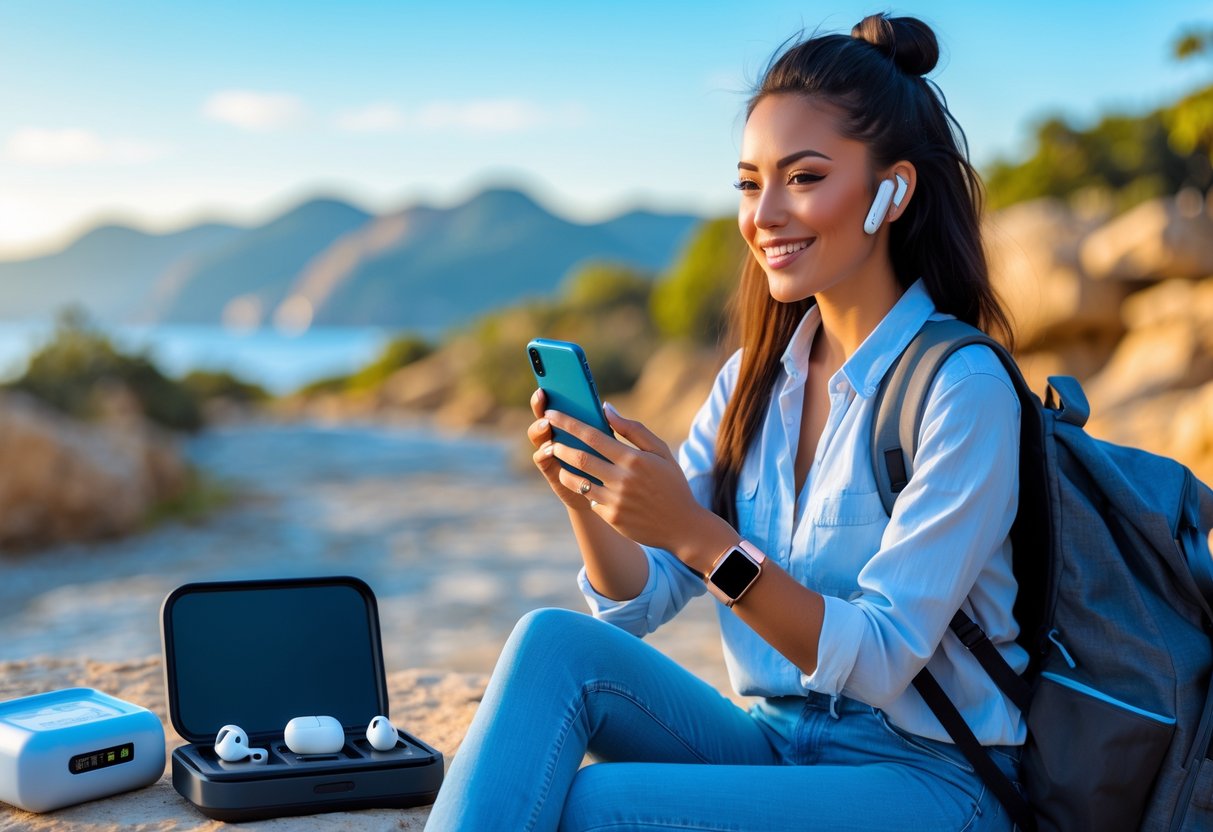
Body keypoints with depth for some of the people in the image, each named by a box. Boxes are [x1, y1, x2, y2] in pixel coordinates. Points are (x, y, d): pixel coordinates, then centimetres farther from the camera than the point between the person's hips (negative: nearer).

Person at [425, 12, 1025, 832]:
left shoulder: (961, 388, -14)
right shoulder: (756, 376, 6)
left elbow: (880, 660, -19)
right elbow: (636, 605, 4)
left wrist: (696, 534, -30)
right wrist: (587, 502, -16)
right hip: (774, 741, 6)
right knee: (555, 642, -19)